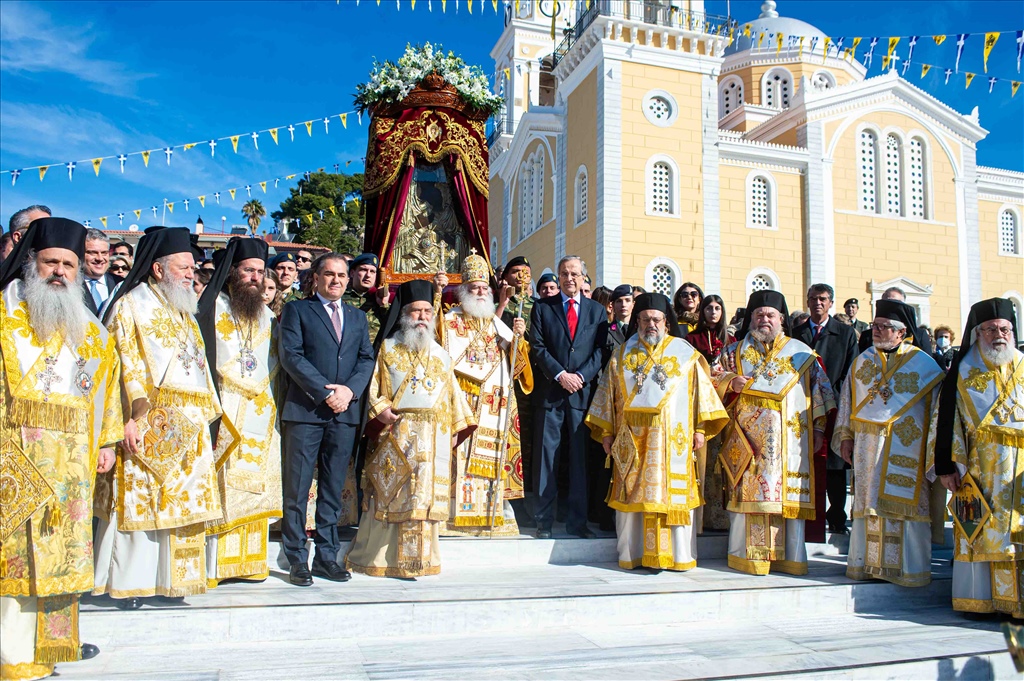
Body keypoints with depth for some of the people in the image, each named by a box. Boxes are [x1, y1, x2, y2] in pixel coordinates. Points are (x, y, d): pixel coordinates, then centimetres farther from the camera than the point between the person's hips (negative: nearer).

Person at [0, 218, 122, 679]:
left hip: (73, 457, 5)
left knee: (64, 546, 10)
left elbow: (106, 379, 17)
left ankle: (56, 639, 21)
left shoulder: (88, 327, 15)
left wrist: (106, 440, 11)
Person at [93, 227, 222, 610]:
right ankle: (124, 582, 8)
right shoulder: (132, 305, -2)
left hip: (188, 427, 7)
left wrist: (204, 417, 15)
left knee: (180, 502, 7)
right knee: (137, 500, -3)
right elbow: (124, 363, -11)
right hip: (147, 423, -7)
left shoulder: (184, 312, 20)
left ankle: (167, 579, 16)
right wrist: (129, 418, -19)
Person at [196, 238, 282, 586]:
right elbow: (207, 358, -9)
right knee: (223, 485, -7)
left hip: (261, 416, 6)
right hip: (226, 414, -6)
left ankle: (249, 561, 14)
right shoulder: (214, 307, -2)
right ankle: (214, 564, 1)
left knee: (254, 488, 7)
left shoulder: (266, 314, 16)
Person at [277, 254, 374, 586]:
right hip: (305, 410, -3)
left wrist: (350, 389, -8)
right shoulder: (297, 309, 6)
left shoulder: (358, 317, 19)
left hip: (345, 411, 4)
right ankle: (297, 560, 8)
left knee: (333, 489, 7)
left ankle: (326, 556, 15)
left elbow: (367, 359, 10)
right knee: (297, 489, -1)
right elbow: (291, 355, -6)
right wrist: (325, 392, -13)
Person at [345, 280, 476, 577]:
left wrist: (455, 428, 9)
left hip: (434, 437, 3)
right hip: (396, 433, -3)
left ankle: (415, 559, 7)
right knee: (390, 494, -3)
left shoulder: (440, 355, 17)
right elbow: (374, 385, 3)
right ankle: (377, 556, 8)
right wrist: (380, 409, -13)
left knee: (426, 496, 1)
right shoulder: (387, 348, 9)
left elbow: (452, 393, 16)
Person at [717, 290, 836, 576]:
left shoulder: (801, 353, 12)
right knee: (748, 492, -4)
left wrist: (818, 428, 5)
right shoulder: (735, 351, 13)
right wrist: (730, 381, -11)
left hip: (790, 439, 0)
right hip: (748, 439, 0)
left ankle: (790, 556, 8)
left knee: (790, 496, -1)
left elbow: (819, 389, 11)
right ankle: (747, 554, 2)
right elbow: (713, 379, 12)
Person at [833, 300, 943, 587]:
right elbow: (847, 399, 13)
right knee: (868, 502, 7)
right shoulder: (862, 360, 10)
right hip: (867, 445, 3)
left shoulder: (924, 364, 0)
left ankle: (909, 567, 10)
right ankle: (869, 561, 16)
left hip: (906, 448, -3)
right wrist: (846, 436, 8)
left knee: (904, 504, -1)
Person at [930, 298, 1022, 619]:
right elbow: (945, 418, 0)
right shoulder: (962, 372, 5)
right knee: (981, 532, 1)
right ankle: (979, 600, 10)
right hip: (980, 468, -1)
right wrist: (946, 465, -7)